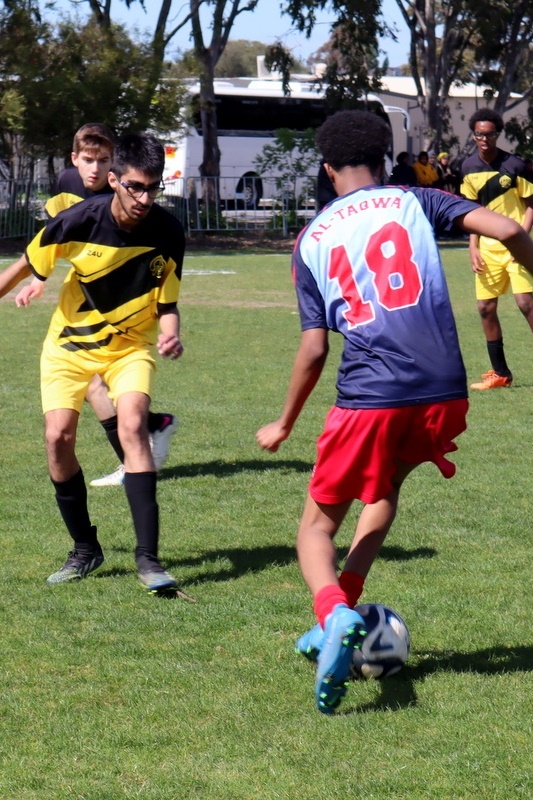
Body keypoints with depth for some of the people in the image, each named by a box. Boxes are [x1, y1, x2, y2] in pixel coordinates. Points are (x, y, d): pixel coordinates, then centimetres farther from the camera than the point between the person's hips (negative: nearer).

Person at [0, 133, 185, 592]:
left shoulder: (168, 233, -16)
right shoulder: (79, 221, -21)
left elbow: (166, 304, -7)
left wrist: (170, 334, -28)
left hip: (131, 345, -1)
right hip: (70, 342, 1)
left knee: (132, 425, -24)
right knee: (58, 437, -11)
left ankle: (148, 558, -24)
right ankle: (85, 550, 9)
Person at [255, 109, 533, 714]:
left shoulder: (312, 240, 8)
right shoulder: (414, 202, 8)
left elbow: (313, 351, 4)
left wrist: (283, 426, 17)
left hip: (367, 398, -2)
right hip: (444, 394, 2)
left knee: (318, 523, 10)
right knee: (386, 485, 31)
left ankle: (333, 614, -23)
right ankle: (342, 617, 22)